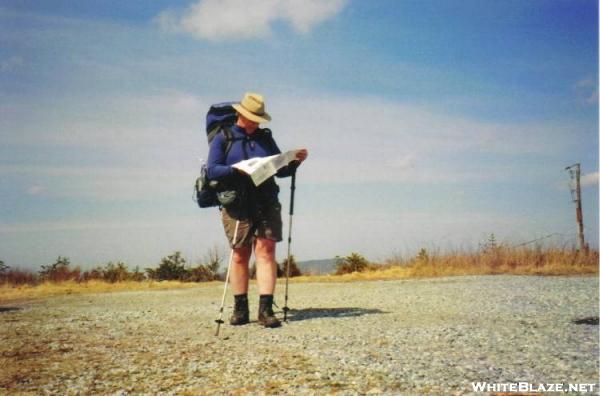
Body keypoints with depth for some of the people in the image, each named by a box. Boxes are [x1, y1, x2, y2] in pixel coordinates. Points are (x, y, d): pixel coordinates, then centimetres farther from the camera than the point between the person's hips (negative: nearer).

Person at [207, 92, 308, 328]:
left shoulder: (265, 138, 17)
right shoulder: (223, 139, 7)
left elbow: (280, 170, 20)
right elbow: (212, 170, -3)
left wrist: (295, 162, 1)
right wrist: (237, 170, -19)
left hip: (266, 203, 2)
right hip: (237, 205, -2)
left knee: (266, 251, -8)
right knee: (239, 255, 3)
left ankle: (266, 309, -10)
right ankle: (240, 309, 13)